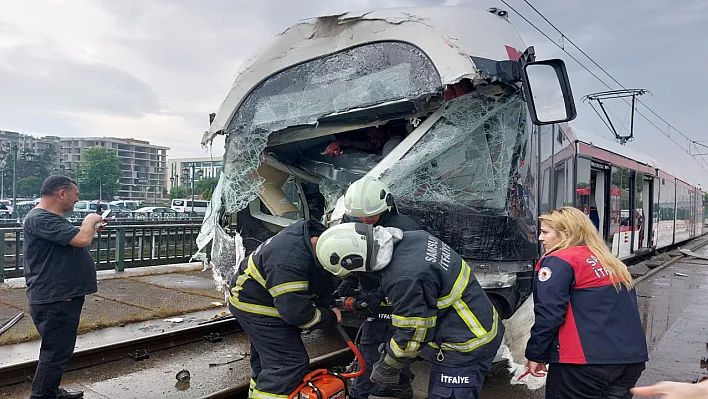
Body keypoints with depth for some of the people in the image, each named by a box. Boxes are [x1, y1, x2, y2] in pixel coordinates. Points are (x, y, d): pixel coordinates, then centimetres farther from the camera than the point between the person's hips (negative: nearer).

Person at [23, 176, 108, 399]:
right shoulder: (40, 219, -21)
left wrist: (92, 227, 13)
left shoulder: (50, 218, 15)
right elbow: (81, 239, -30)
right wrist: (89, 221, -11)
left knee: (58, 351, 23)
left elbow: (71, 241, 27)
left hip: (63, 297, 11)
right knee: (55, 353, -3)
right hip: (53, 300, -11)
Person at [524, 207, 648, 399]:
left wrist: (535, 354, -5)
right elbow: (627, 308, 20)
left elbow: (549, 314, -15)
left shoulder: (557, 263, -8)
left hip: (585, 361, -7)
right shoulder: (611, 262, 17)